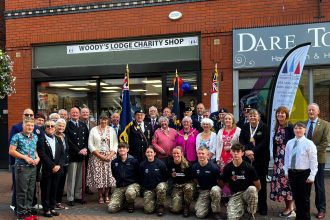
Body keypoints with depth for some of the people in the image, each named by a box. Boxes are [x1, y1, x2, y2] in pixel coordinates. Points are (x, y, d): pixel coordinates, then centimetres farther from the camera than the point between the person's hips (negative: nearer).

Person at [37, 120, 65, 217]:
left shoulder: (58, 140, 13)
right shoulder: (41, 140, -4)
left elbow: (62, 154, 8)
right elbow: (42, 155, -12)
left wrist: (59, 165, -6)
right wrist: (52, 166, -15)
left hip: (57, 169, 5)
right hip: (46, 169, -4)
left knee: (54, 190, 9)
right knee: (46, 190, 3)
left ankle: (52, 208, 19)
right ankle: (46, 209, 12)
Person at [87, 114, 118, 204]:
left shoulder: (111, 130, 9)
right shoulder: (94, 130, 4)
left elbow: (115, 144, 5)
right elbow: (90, 145, -2)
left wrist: (110, 155, -9)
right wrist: (100, 155, -10)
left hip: (109, 157, 1)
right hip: (97, 157, -1)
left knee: (108, 176, -1)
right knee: (98, 176, -3)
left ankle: (106, 195, 12)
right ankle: (100, 196, 10)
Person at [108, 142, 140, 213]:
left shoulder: (134, 161, -5)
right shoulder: (114, 162, 5)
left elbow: (138, 175, 2)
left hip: (132, 184, -3)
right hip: (119, 187, 3)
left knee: (130, 193, -42)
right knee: (111, 208, -15)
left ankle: (130, 204, -2)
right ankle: (123, 200, 20)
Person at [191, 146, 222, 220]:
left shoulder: (213, 167, -17)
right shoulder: (195, 167, -4)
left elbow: (219, 181, -6)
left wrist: (219, 190, -12)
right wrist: (200, 186, 6)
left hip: (213, 188, -2)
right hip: (202, 191, 2)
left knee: (215, 190, -41)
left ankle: (216, 212, -16)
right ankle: (207, 203, 20)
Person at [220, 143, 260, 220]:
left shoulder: (249, 167, -12)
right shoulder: (227, 168, -5)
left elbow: (258, 186, -5)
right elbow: (222, 183, 6)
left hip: (247, 192, 0)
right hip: (235, 194, 0)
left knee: (252, 189, -37)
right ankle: (243, 207, 11)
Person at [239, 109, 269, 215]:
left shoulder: (264, 127, 0)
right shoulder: (245, 127, 11)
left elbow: (264, 142, -9)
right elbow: (241, 141, 5)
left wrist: (253, 151, -17)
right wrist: (246, 151, -12)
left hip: (261, 158, -2)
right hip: (247, 158, 3)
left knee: (261, 182, 1)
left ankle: (262, 207, 11)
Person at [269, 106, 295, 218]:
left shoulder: (290, 127, -9)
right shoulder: (277, 128, 12)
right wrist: (275, 158, 12)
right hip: (279, 158, 7)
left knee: (287, 180, -6)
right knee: (279, 180, 7)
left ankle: (291, 209, 4)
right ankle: (287, 207, 18)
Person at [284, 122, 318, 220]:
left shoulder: (309, 143, -11)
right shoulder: (289, 143, 4)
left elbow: (313, 161, -11)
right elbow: (286, 158, 12)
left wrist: (312, 176, -13)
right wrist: (286, 171, 7)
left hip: (304, 173, -5)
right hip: (292, 173, 5)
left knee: (304, 198, 7)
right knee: (296, 197, 15)